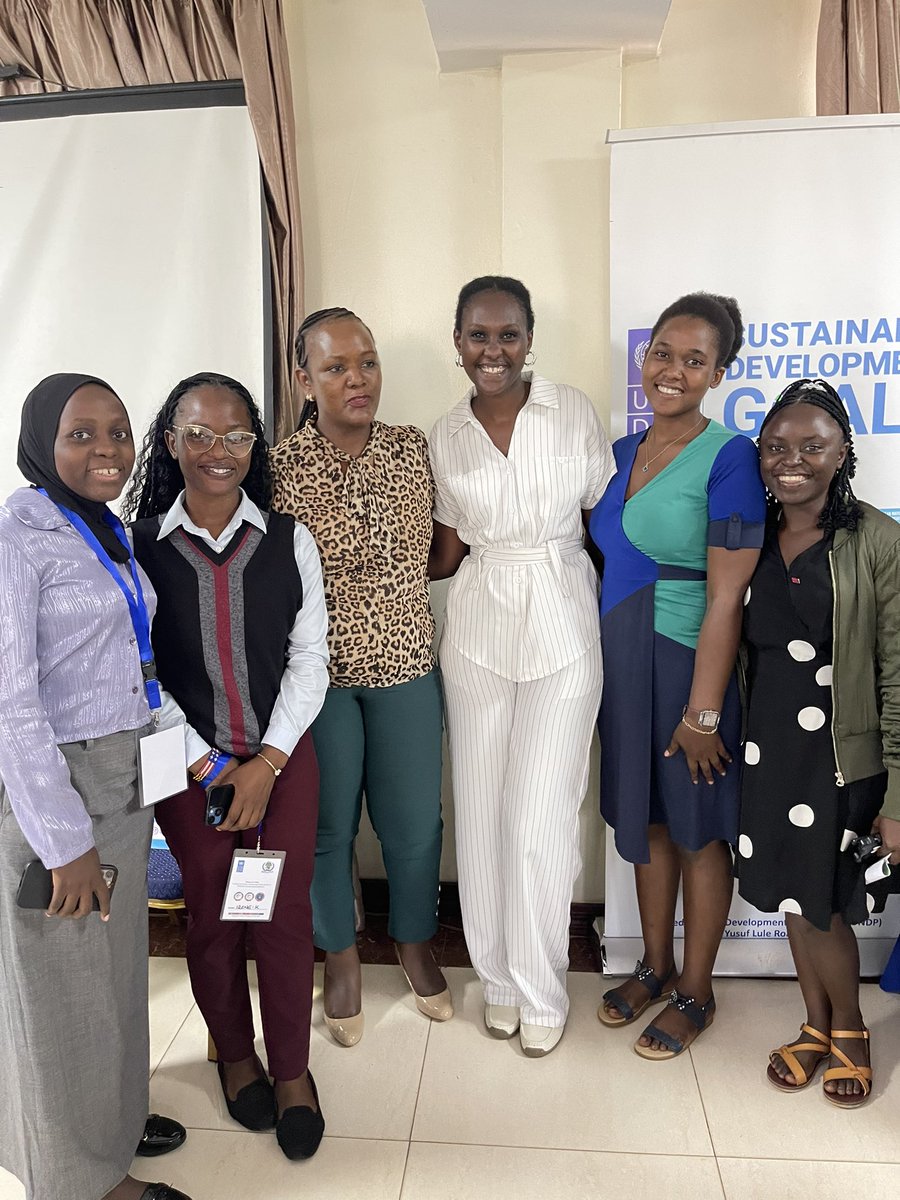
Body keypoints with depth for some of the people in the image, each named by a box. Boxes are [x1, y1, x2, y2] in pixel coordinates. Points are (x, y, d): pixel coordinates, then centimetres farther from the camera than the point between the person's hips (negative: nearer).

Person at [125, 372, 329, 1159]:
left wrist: (266, 761, -10)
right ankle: (235, 1054, 38)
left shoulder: (289, 542, -3)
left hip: (283, 757, 1)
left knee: (285, 914, 5)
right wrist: (200, 762, -9)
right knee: (212, 915, 12)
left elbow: (310, 659, -3)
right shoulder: (140, 547, -6)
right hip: (190, 764, 0)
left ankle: (292, 1070, 28)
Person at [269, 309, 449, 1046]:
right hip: (317, 674, -2)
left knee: (414, 820, 12)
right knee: (329, 822, 13)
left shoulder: (415, 449, -2)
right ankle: (342, 957, 39)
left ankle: (417, 945, 40)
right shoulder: (278, 469, -11)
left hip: (406, 667, 2)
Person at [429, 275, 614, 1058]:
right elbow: (445, 555, 9)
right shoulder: (446, 437, 5)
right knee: (483, 811, 8)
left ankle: (541, 993, 20)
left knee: (541, 818, -2)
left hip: (563, 630, -2)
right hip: (478, 632, 3)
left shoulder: (574, 412, -1)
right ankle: (498, 977, 30)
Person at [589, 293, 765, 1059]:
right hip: (624, 664, 7)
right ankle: (656, 967, 38)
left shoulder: (728, 458, -15)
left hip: (689, 665, -6)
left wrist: (702, 711, -18)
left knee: (697, 830, 10)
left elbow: (726, 598, -18)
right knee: (645, 819, 18)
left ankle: (696, 993, 30)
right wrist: (604, 668, 11)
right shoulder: (625, 451, 7)